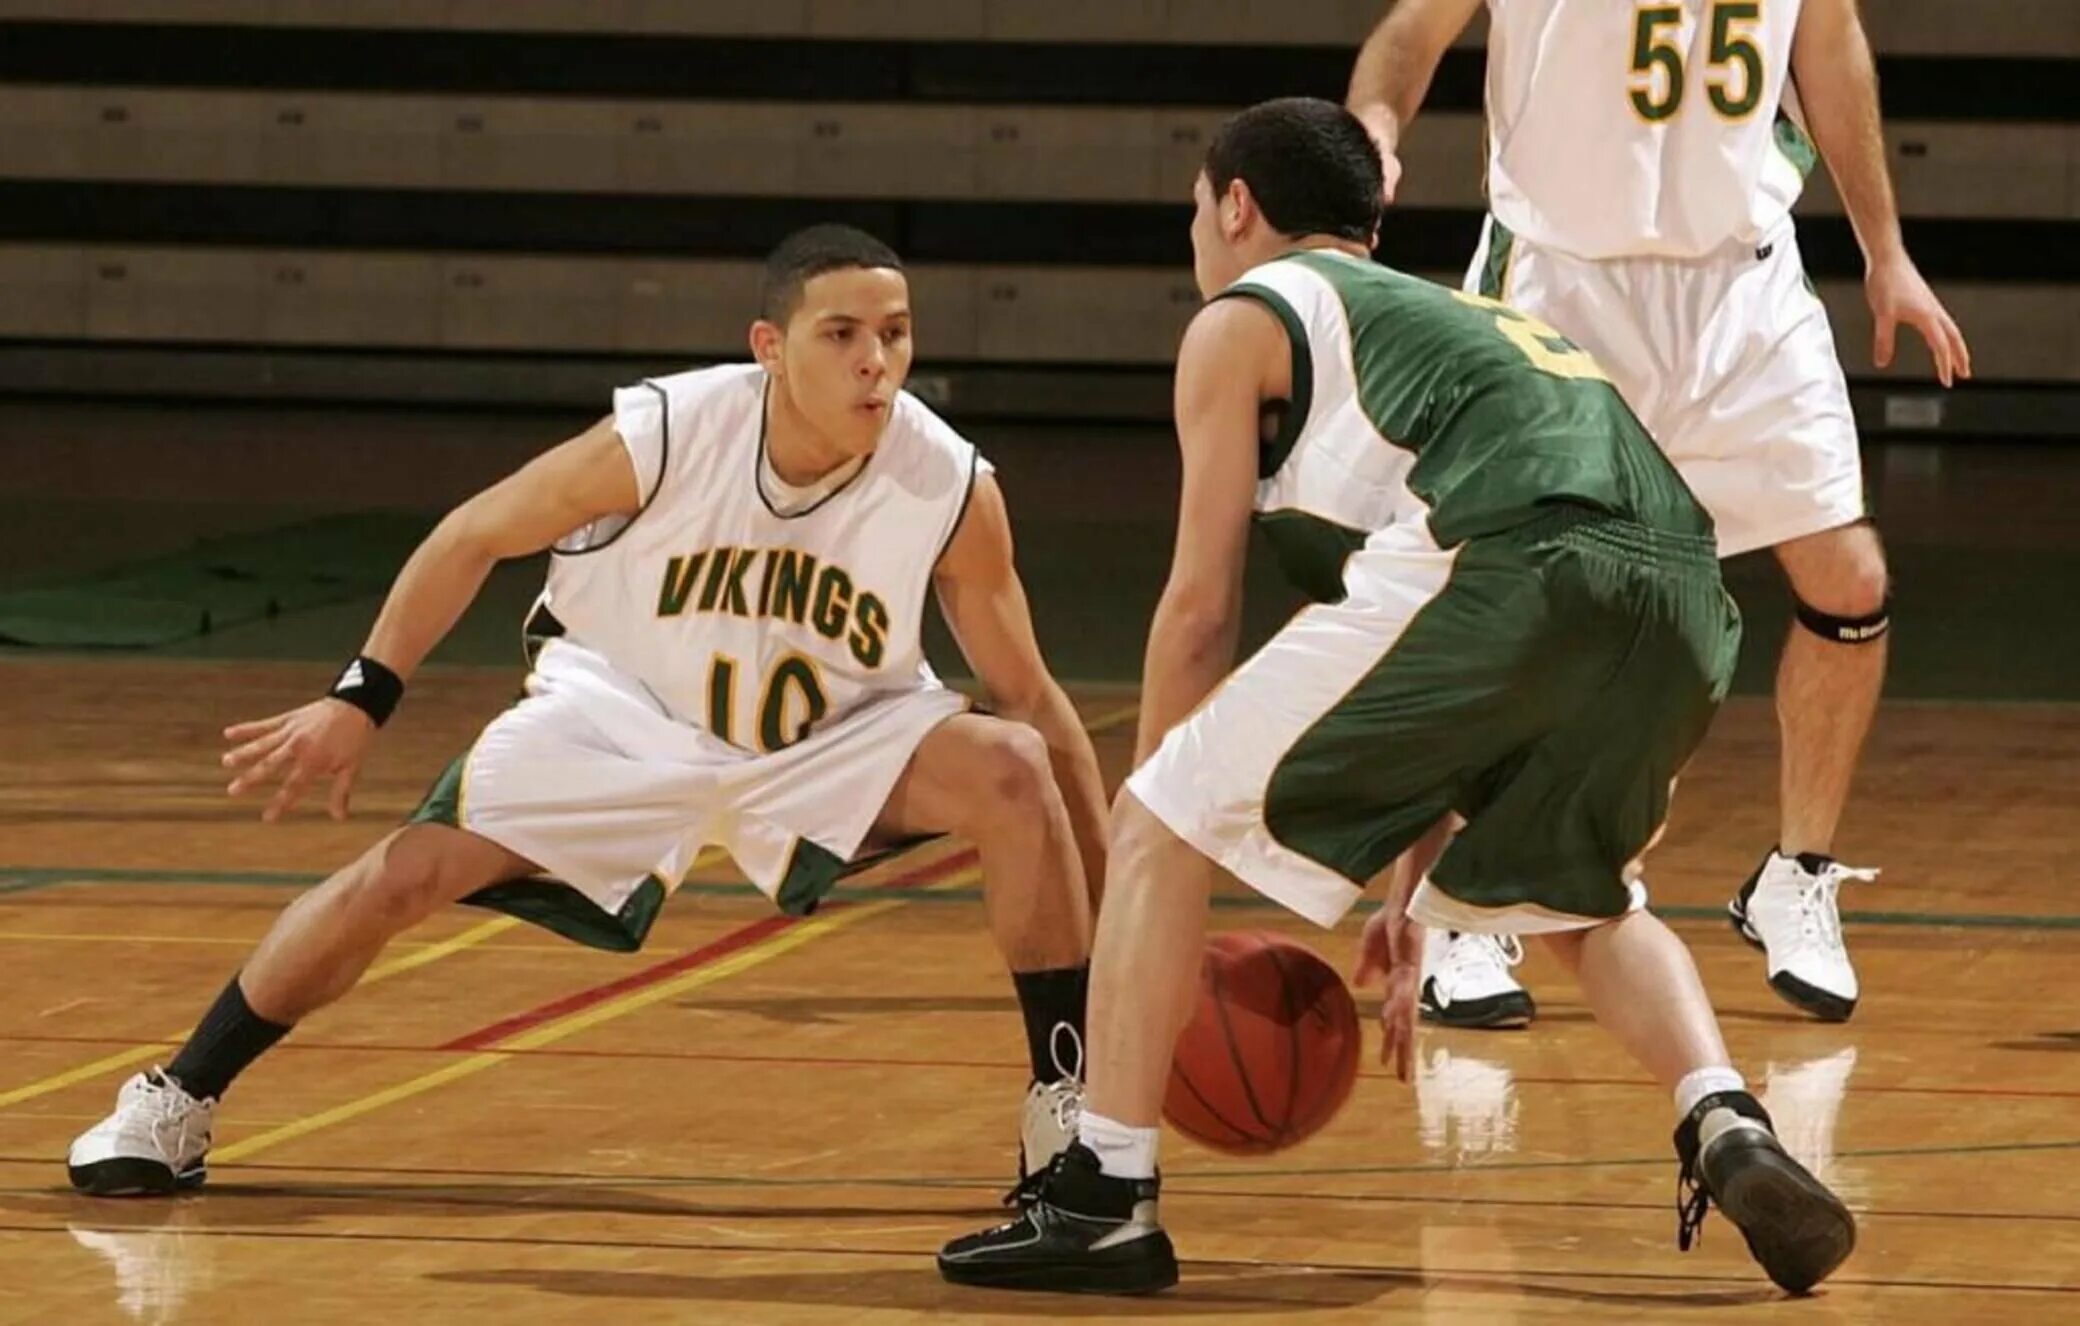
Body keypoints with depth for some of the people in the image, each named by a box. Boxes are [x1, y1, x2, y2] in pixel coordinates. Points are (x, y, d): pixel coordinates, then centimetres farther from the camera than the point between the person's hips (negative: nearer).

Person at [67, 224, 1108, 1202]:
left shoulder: (953, 489, -26)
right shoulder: (662, 436, -29)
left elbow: (1027, 696, -12)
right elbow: (474, 536, -11)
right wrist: (358, 702, -12)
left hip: (834, 738, 1)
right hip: (624, 716, -1)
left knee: (1014, 772, -25)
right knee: (403, 874, -11)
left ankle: (1066, 1110, -11)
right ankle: (174, 1107, 8)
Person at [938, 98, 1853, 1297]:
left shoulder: (1246, 317, 21)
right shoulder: (1454, 317, 40)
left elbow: (1202, 611, 16)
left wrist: (1151, 822, 28)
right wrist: (1414, 894, 47)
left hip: (1502, 566, -6)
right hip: (1680, 586, 7)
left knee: (1164, 829, 9)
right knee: (1582, 901, 31)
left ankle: (1107, 1195, 5)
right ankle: (1731, 1133, 7)